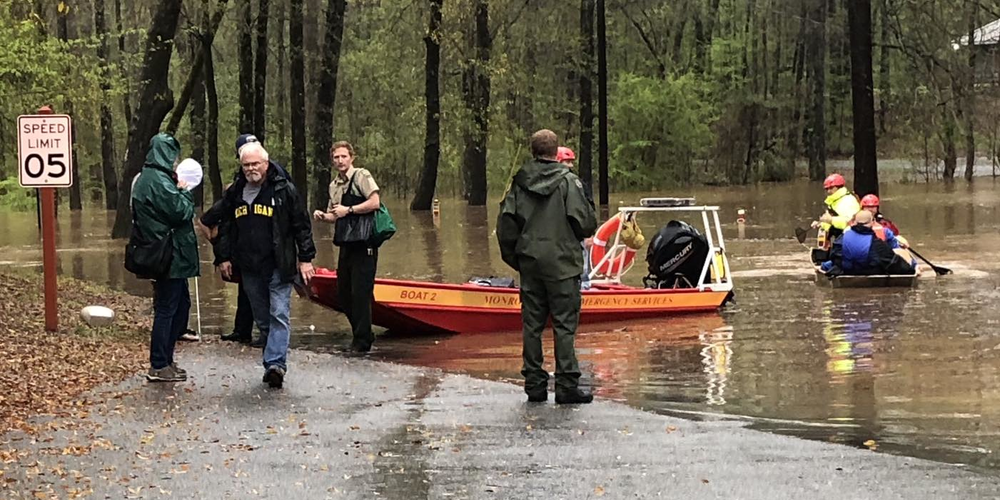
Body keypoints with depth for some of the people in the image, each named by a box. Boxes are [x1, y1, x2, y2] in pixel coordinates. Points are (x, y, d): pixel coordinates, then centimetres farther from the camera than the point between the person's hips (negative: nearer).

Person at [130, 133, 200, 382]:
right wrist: (185, 192, -4)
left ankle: (165, 360, 22)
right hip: (169, 256, -11)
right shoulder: (159, 181, -19)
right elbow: (181, 211, -20)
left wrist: (179, 191, 8)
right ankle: (158, 367, 1)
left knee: (182, 304, 17)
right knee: (166, 309, -4)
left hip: (169, 257, 11)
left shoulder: (146, 179, 14)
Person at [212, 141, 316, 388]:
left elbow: (302, 226, 0)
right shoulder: (234, 193, 10)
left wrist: (306, 258, -3)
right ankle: (275, 363, 18)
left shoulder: (284, 191, -2)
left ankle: (275, 363, -18)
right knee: (262, 319, 10)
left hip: (279, 267, -5)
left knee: (279, 315, -12)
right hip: (249, 268, 5)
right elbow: (225, 228, 18)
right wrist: (223, 258, 12)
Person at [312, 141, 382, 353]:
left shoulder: (361, 176, -7)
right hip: (346, 245, 8)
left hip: (363, 245, -8)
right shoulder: (334, 185, 15)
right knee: (343, 294, 10)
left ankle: (362, 340, 1)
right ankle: (363, 334, 24)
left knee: (360, 292, -7)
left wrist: (348, 210, -18)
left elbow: (374, 202, -19)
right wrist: (323, 216, 3)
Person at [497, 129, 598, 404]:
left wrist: (513, 257, 13)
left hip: (529, 263, 4)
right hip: (562, 263, -4)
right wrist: (574, 235, 12)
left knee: (532, 324, 9)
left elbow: (505, 224, 0)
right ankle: (567, 385, -4)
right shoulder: (568, 181, -9)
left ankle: (534, 384, 10)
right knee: (564, 324, -1)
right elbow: (587, 224, -11)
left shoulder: (519, 183, 2)